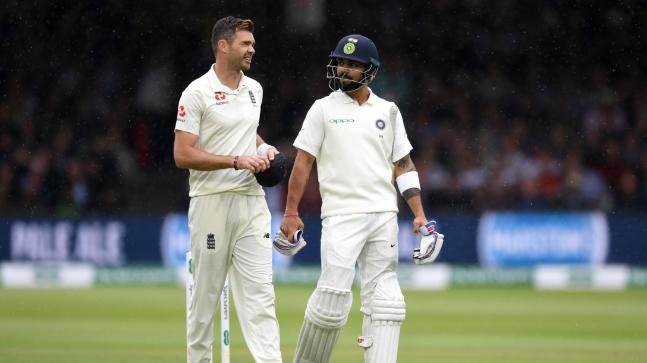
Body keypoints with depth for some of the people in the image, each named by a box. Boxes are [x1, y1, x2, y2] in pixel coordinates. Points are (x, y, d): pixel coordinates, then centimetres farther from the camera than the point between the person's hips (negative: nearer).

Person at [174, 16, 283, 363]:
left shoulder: (254, 89, 13)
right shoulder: (197, 93, -8)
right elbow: (182, 155, -13)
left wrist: (264, 148, 8)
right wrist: (237, 161, -18)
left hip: (252, 201, 5)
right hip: (212, 201, -5)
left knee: (259, 289, -5)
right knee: (205, 292, 2)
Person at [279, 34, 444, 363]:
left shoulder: (388, 112, 12)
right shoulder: (323, 109, 4)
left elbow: (404, 165, 12)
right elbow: (303, 162, 2)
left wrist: (419, 213, 3)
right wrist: (291, 213, -4)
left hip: (384, 216, 4)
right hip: (341, 214, -3)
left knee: (383, 299, -1)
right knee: (333, 294, -11)